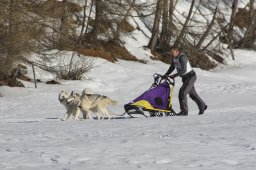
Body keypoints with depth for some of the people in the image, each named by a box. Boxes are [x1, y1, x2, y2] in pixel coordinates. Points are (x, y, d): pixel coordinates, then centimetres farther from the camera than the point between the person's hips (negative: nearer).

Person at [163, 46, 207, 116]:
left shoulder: (182, 57, -26)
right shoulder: (174, 58, 2)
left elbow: (184, 70, -31)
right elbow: (172, 68, 14)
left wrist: (174, 75, -32)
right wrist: (166, 75, 1)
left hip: (190, 76, -10)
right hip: (185, 78, 10)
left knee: (182, 92, -17)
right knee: (192, 93, 20)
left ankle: (184, 111, -12)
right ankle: (202, 106, 37)